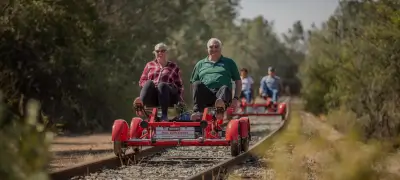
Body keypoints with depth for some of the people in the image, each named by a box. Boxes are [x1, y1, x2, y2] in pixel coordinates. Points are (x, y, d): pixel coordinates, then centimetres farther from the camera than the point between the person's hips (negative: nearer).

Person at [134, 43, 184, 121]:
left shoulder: (174, 67, 23)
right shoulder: (150, 65, 26)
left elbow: (179, 85, 21)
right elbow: (142, 81, 21)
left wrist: (180, 100, 5)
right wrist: (149, 84, -2)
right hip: (151, 97, 1)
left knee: (162, 85, -35)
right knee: (149, 82, -31)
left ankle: (164, 115, -52)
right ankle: (140, 102, -62)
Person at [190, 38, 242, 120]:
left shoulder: (229, 62, 24)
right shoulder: (200, 64, 26)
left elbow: (238, 82, 21)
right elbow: (193, 83, 23)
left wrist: (236, 98, 4)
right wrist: (199, 97, 2)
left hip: (222, 94, -1)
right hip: (205, 96, 2)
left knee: (225, 88, -36)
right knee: (198, 84, -29)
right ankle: (197, 112, -44)